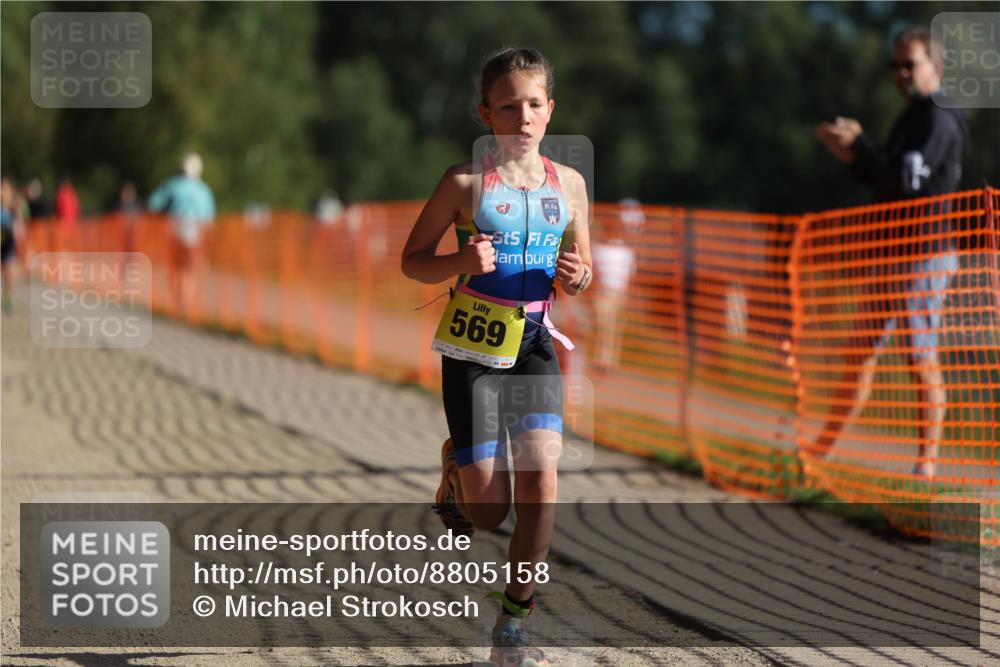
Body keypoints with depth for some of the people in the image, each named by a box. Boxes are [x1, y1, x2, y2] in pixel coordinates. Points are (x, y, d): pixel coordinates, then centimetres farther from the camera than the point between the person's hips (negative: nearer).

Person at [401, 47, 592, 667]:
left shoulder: (568, 183, 4)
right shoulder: (466, 182, -7)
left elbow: (583, 267, 15)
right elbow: (413, 259, 0)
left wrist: (577, 276, -9)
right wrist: (461, 262, -20)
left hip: (536, 343, 3)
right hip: (473, 344, -3)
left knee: (542, 476, -17)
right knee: (490, 512, -3)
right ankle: (456, 473, 36)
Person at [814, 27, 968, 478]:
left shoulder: (940, 120, -11)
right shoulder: (913, 118, 19)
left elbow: (908, 177, -23)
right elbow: (884, 179, 24)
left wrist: (858, 146, -15)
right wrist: (854, 155, 6)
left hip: (924, 255, -10)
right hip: (892, 253, 10)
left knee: (922, 357, -7)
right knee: (863, 352, 11)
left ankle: (928, 461, -3)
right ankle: (822, 452, 15)